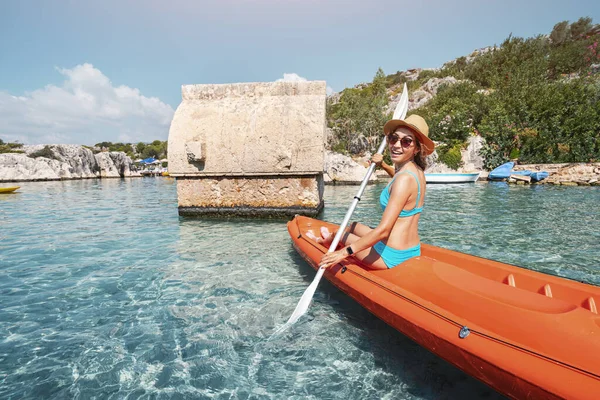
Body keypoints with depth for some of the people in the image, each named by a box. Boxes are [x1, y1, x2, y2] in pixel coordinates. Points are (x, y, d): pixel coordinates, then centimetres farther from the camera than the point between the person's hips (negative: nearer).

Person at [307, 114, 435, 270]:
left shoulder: (405, 178, -25)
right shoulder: (417, 171, 2)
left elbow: (383, 230, -29)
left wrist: (345, 252, -26)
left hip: (391, 256, -8)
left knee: (339, 234, 17)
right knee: (354, 226, 29)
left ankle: (325, 241, 54)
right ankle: (329, 239, 62)